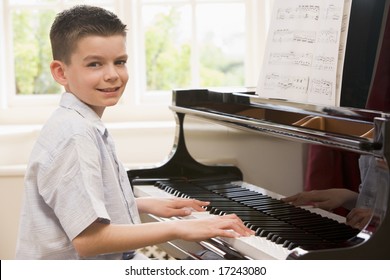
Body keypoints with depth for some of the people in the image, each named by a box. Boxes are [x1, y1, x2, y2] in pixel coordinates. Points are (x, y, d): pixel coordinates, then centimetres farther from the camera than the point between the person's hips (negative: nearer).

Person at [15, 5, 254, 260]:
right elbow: (88, 239, -26)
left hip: (113, 261, 10)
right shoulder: (75, 136, -19)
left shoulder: (87, 127, 11)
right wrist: (178, 228, -22)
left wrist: (145, 205, 15)